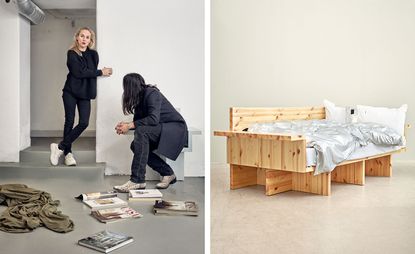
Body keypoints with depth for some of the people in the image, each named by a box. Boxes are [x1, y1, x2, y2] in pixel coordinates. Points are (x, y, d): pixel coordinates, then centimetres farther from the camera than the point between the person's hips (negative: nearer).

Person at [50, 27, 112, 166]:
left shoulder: (93, 54, 7)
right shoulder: (71, 53, -4)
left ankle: (60, 147, 4)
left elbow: (92, 71, 6)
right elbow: (79, 72, -15)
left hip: (85, 93, 3)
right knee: (69, 122, -1)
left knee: (84, 123, -7)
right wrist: (100, 72, -12)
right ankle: (68, 153, 10)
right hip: (71, 92, -3)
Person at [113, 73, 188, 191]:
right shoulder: (140, 97, 9)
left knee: (141, 131, -30)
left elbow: (153, 119, -29)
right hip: (161, 129, 9)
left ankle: (137, 180, -30)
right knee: (135, 145, -11)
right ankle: (167, 173, 0)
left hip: (175, 128, -9)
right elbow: (139, 120, 9)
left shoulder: (152, 94, -17)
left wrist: (130, 125, -24)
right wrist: (126, 124, -11)